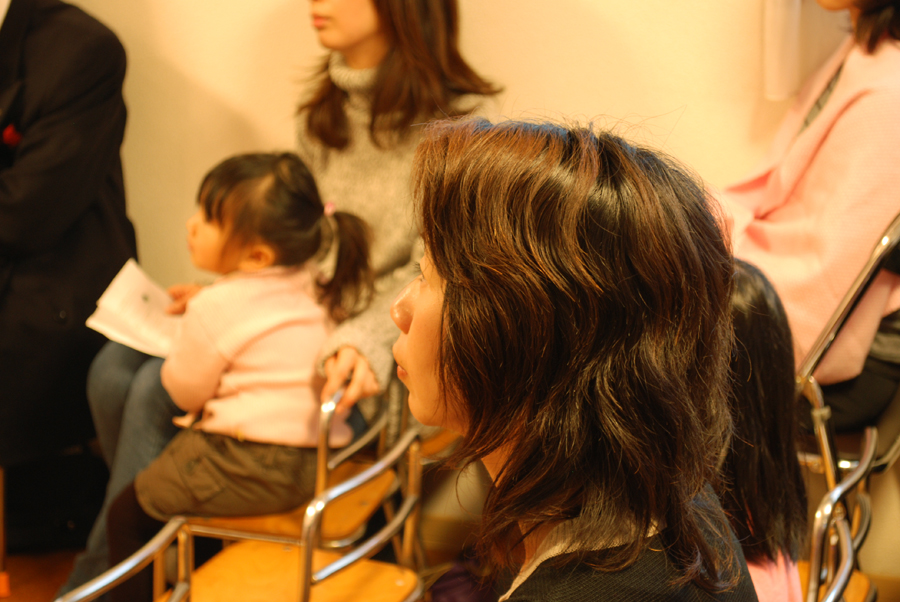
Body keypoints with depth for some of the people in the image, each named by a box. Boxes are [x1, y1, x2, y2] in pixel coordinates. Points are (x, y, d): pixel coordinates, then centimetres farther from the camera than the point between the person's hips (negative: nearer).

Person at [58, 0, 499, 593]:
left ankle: (99, 577, -2)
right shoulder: (324, 110, 13)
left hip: (371, 367, -8)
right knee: (115, 366, -13)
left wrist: (367, 341, -33)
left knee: (159, 389, -21)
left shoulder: (455, 120, -12)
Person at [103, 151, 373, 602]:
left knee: (127, 514, 7)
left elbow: (184, 391, -3)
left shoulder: (216, 309, -16)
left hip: (251, 469, -9)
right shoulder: (316, 289, 6)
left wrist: (181, 342, 15)